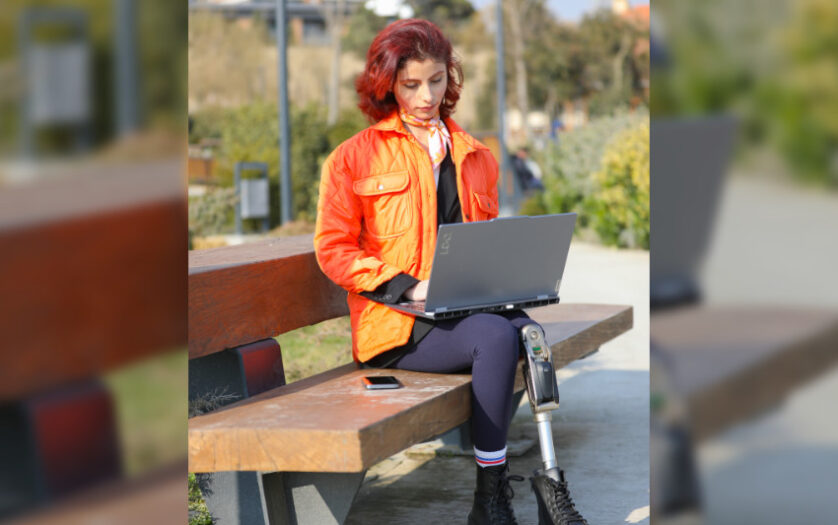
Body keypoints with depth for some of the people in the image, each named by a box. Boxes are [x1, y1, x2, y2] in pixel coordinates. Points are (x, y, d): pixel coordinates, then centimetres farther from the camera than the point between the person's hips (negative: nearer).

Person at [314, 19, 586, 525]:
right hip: (395, 326, -4)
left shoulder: (475, 156, 19)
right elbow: (334, 251, 0)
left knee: (527, 330, -32)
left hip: (470, 306, 4)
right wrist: (409, 285, -13)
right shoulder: (353, 159, 5)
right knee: (495, 336, -33)